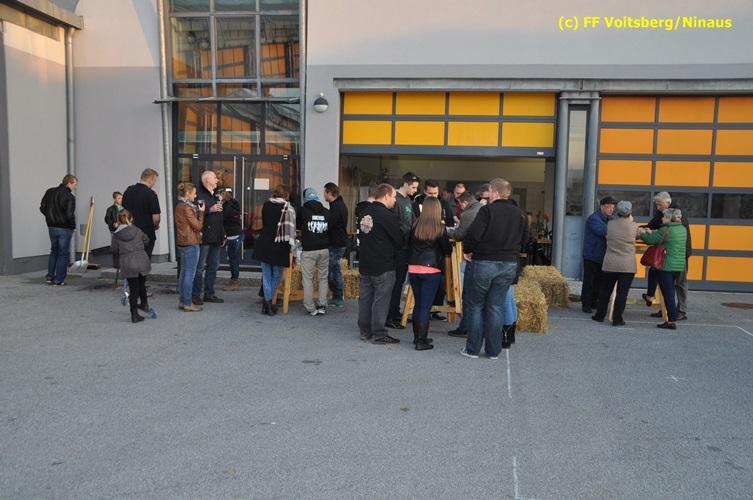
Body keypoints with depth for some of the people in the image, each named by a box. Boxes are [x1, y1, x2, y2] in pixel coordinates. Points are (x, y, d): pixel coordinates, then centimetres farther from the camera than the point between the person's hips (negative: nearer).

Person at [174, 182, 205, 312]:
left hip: (182, 243, 10)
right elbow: (198, 226, -13)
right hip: (191, 244, -10)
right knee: (190, 274, -4)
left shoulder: (179, 206, 12)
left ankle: (182, 301, 20)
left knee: (183, 273, 13)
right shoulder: (186, 208, -16)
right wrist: (201, 212, -4)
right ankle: (187, 303, 0)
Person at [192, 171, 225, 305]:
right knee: (200, 267, -3)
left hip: (215, 237, 8)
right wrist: (210, 210, -23)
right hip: (204, 237, -8)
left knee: (213, 266, 12)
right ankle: (196, 295, 6)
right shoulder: (199, 194, -9)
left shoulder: (215, 195, 19)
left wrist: (222, 235, 20)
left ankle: (209, 293, 20)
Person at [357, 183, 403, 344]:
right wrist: (393, 251, 10)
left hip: (365, 264, 8)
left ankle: (365, 331, 21)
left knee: (365, 298, 12)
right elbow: (399, 240, -10)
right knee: (381, 300, 0)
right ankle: (379, 334, 5)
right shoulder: (387, 215, -16)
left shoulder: (365, 212, 7)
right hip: (384, 266, -7)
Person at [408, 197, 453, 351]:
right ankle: (421, 341, 2)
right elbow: (448, 250, -2)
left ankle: (417, 337, 26)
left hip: (413, 269, 4)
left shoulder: (415, 226, 1)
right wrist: (448, 245, 19)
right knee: (425, 306, 1)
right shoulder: (440, 228, -9)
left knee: (418, 304, 17)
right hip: (431, 270, -4)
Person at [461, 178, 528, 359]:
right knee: (496, 306, 11)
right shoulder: (519, 214, 7)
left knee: (475, 305, 8)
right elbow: (524, 239, 13)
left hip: (484, 263, -5)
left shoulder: (487, 210, -11)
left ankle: (473, 349, 10)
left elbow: (474, 234, -18)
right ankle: (494, 350, 14)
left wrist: (467, 250, -1)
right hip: (509, 264, 5)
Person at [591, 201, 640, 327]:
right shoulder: (633, 226, -8)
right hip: (627, 266, -2)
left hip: (609, 264, 2)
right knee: (622, 293, 3)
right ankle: (617, 319, 5)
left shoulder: (610, 224, -3)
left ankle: (600, 315, 20)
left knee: (605, 291, 14)